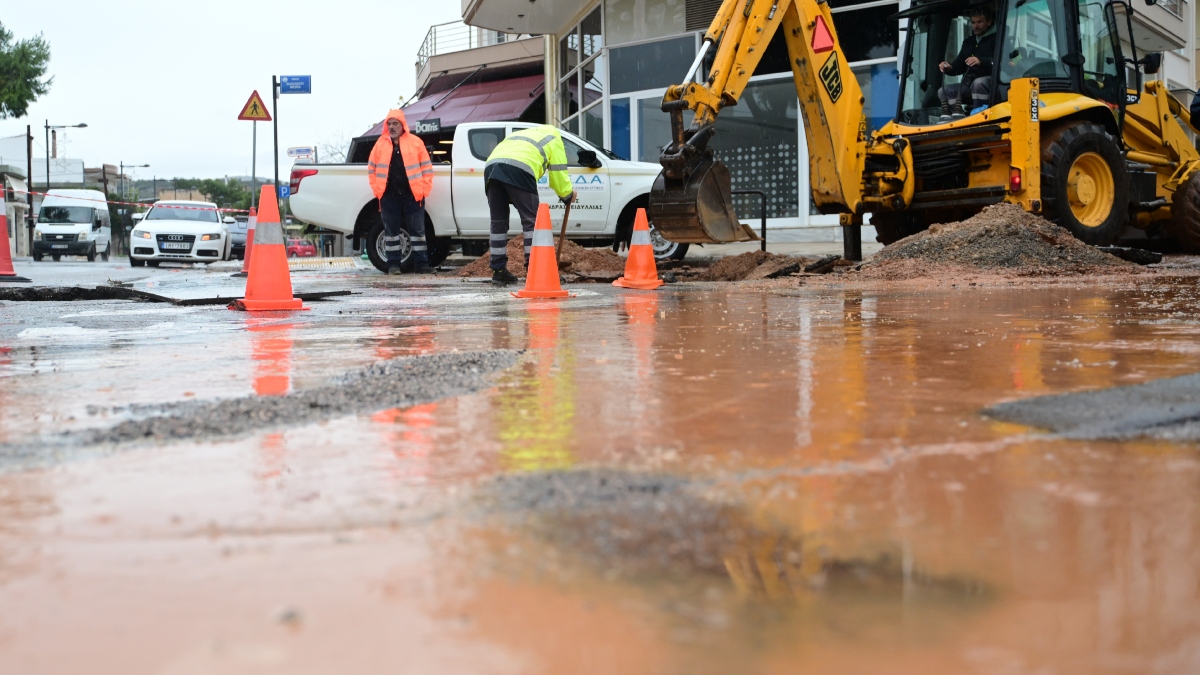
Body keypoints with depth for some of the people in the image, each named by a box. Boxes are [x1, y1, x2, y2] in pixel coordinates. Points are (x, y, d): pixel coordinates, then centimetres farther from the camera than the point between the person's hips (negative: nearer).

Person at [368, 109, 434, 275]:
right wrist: (377, 189, 4)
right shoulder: (381, 144, 8)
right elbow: (372, 168, 13)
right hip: (389, 195, 2)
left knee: (417, 230, 2)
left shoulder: (416, 142, 3)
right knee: (391, 230, 5)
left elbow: (426, 167, 4)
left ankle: (421, 264, 7)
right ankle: (393, 264, 12)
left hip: (412, 194, -1)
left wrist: (424, 189, -4)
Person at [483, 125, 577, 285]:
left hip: (491, 166, 6)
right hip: (518, 169, -6)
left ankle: (498, 271, 13)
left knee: (498, 222, 12)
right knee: (532, 220, 1)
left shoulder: (521, 134, 43)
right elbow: (558, 173, 19)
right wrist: (568, 195, 36)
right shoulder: (554, 138, 27)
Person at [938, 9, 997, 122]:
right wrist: (949, 68, -2)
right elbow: (959, 64, 21)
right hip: (969, 84, 8)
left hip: (990, 81, -7)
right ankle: (959, 118, -27)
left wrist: (981, 61, -34)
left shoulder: (996, 38, 0)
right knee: (943, 91, -9)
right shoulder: (968, 41, 24)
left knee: (978, 83, -39)